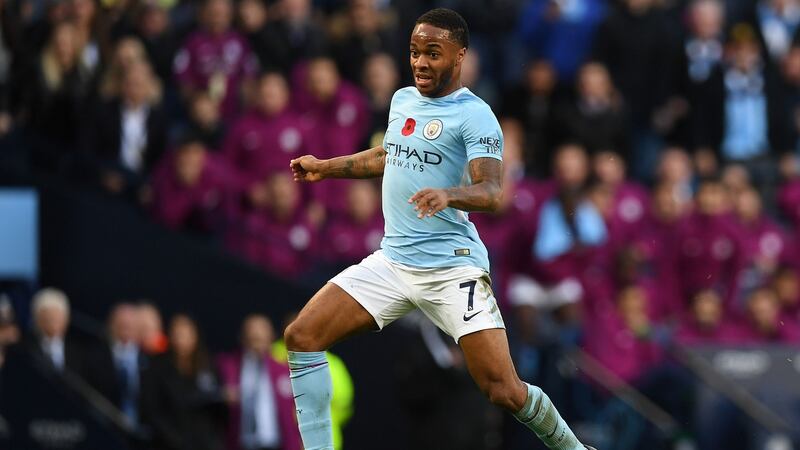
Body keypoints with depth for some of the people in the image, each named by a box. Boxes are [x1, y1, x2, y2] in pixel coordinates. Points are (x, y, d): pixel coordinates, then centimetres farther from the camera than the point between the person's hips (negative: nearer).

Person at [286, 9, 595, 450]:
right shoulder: (402, 100, 13)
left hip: (452, 264, -7)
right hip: (392, 260, 7)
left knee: (504, 392, -13)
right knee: (302, 336, -7)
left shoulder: (473, 114, -9)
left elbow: (492, 191, -22)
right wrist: (326, 167, 32)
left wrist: (447, 195, -41)